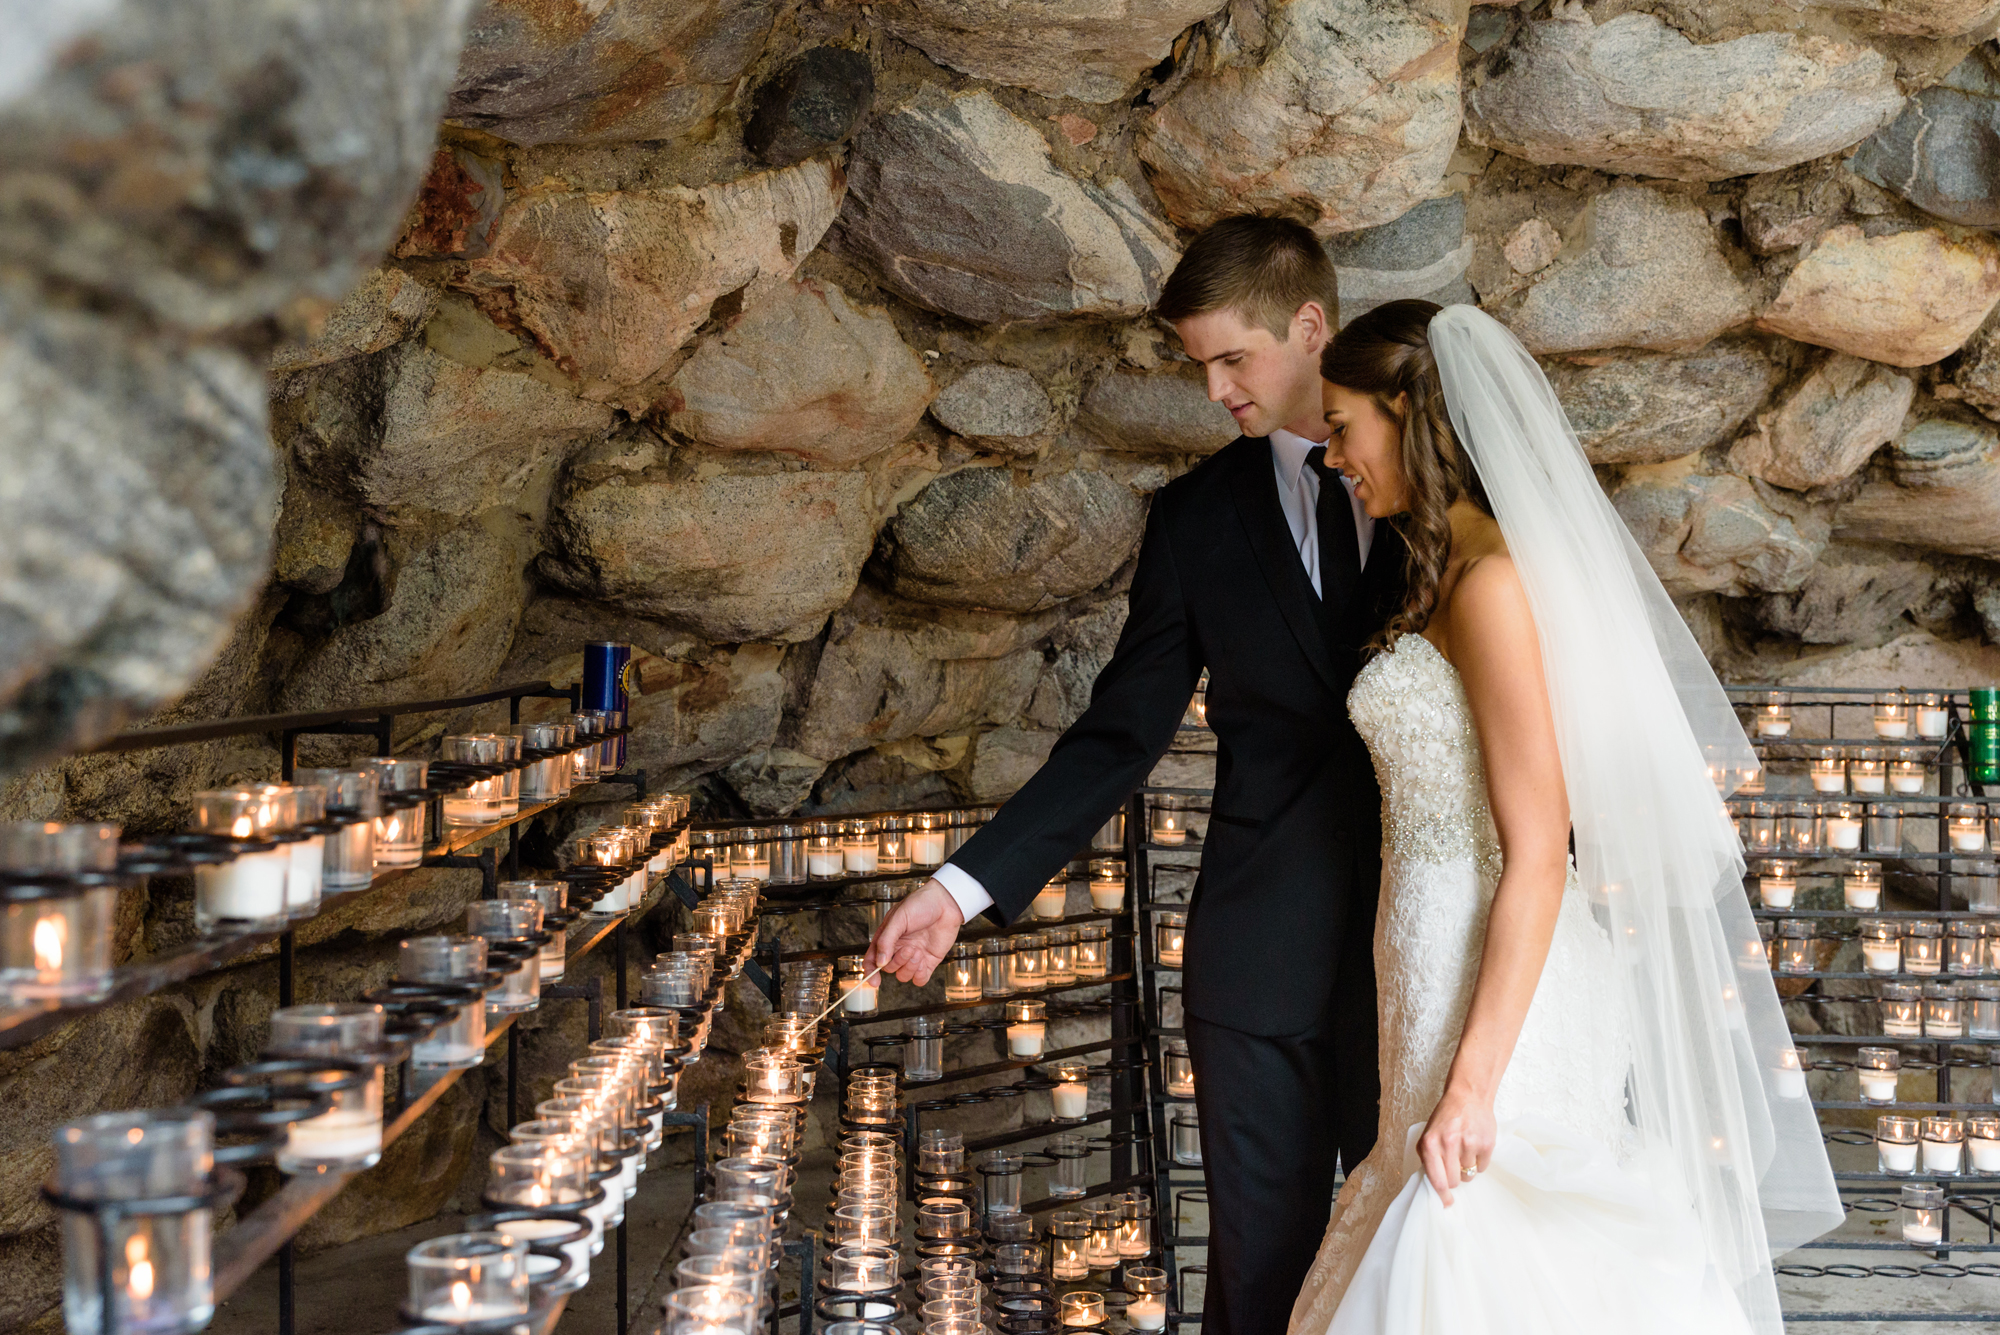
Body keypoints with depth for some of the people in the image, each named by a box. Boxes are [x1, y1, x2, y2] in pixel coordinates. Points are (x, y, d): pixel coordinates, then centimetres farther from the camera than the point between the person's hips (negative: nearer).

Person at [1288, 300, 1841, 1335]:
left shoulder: (1492, 582, -16)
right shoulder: (1453, 574, 13)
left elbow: (1538, 854, -19)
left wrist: (1473, 1082, -21)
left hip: (1494, 998, -9)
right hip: (1454, 969, 9)